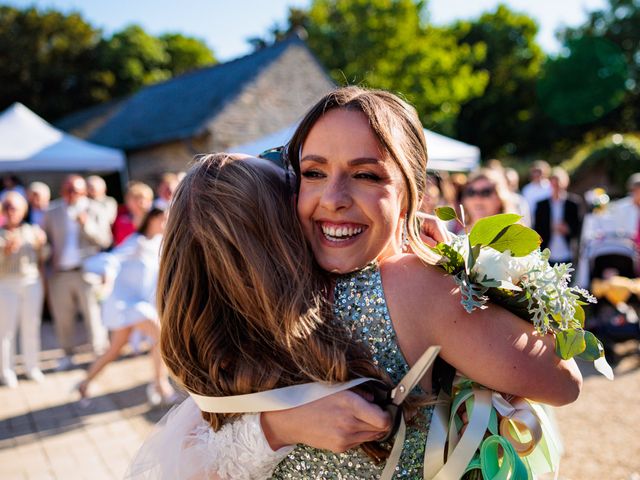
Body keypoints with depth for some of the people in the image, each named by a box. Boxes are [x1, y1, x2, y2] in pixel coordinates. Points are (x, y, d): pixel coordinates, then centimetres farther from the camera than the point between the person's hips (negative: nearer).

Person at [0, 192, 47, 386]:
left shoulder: (32, 230, 6)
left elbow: (42, 258, 9)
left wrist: (41, 245, -9)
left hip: (32, 283, 2)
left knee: (31, 326, 6)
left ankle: (31, 366, 17)